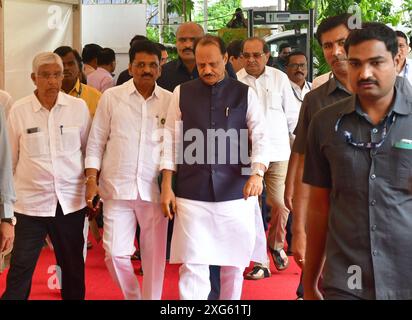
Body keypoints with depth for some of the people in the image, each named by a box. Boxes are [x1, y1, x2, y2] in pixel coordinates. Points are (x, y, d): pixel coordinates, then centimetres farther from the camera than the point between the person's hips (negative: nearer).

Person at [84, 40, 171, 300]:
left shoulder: (170, 101, 4)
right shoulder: (111, 97, 3)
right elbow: (96, 142, 5)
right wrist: (91, 180, -3)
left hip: (155, 190, 1)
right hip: (117, 188, 0)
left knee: (155, 254, 6)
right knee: (116, 253, -1)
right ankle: (132, 296, 25)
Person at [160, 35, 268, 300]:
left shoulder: (245, 94, 5)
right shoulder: (182, 93, 7)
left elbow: (260, 136, -1)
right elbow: (171, 139, 7)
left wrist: (257, 172, -19)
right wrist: (167, 186, 2)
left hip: (235, 192, 1)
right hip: (192, 194, 0)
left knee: (234, 262, 10)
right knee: (193, 264, -5)